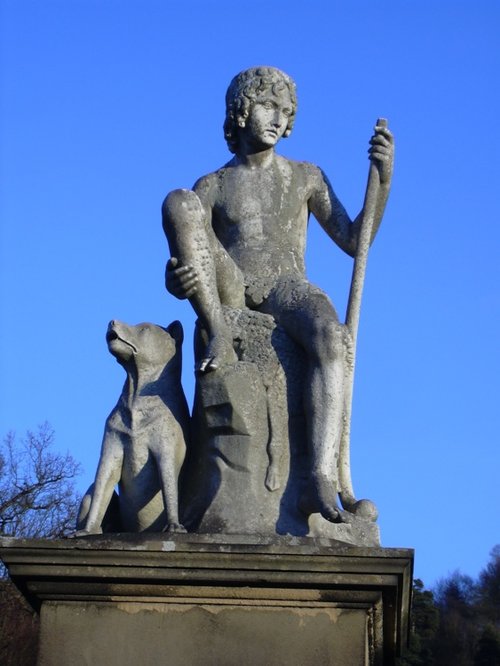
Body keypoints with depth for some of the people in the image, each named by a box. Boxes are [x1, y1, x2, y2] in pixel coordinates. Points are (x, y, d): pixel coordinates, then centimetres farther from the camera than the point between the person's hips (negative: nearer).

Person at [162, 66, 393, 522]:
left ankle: (323, 482, -51)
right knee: (178, 203, -23)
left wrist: (383, 179, -1)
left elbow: (354, 242, 11)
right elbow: (178, 276, 7)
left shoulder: (306, 177, 21)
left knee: (330, 338, -38)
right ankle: (220, 337, -32)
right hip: (226, 294, 1)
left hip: (286, 291, -1)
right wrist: (176, 279, -20)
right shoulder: (211, 187, 17)